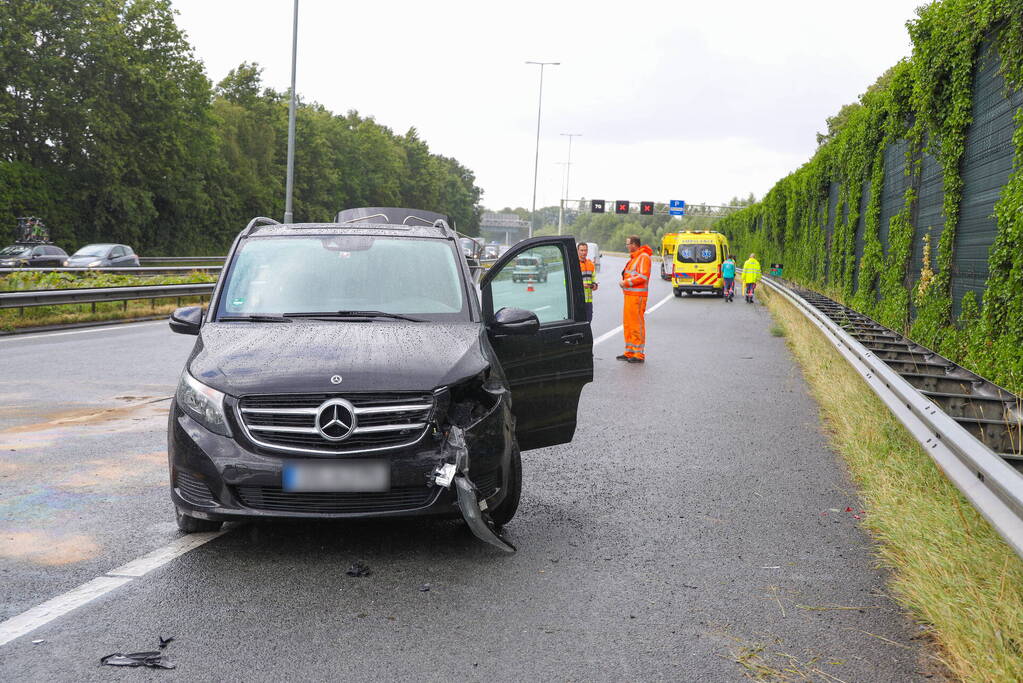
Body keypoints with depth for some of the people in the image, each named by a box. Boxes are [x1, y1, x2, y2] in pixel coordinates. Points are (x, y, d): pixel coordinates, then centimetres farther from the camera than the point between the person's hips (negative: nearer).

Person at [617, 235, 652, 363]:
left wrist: (626, 282, -16)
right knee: (628, 324, 13)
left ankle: (639, 355, -3)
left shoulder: (643, 257, -11)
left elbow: (643, 276, -20)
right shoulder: (634, 257, 20)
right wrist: (624, 282, 10)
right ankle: (629, 352, 20)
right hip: (629, 295, 10)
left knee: (637, 325, -7)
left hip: (637, 296, -10)